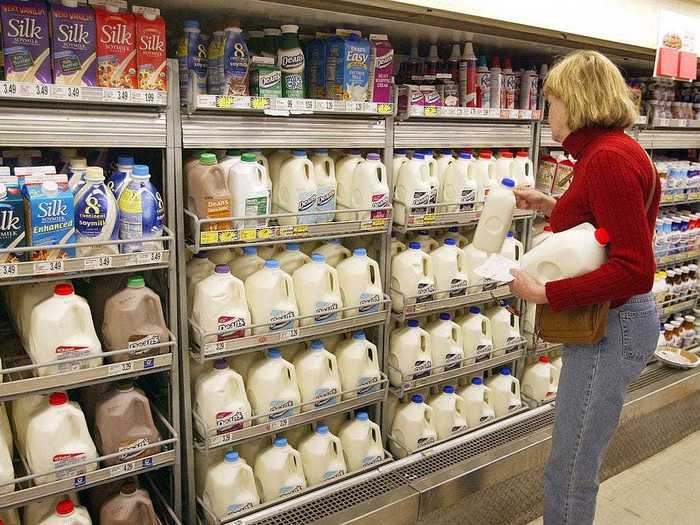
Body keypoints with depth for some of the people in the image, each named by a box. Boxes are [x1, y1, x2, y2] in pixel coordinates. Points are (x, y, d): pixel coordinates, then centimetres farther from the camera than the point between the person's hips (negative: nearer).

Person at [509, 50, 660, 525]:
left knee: (570, 469, 4)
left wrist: (544, 293, -24)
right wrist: (550, 207, 12)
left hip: (612, 325, -10)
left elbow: (636, 270, -25)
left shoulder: (609, 158, -21)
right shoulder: (608, 151, 9)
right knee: (578, 459, 24)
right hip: (606, 319, 10)